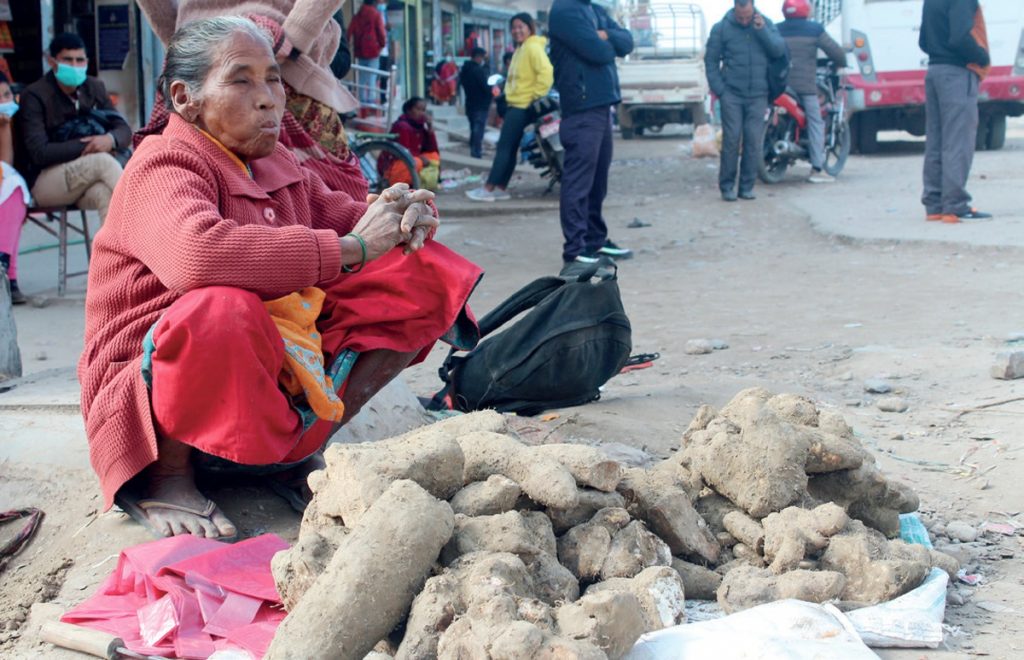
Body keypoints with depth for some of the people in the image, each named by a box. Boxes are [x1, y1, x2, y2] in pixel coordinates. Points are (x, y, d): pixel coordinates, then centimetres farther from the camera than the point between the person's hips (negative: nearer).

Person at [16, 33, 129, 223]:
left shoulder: (94, 87, 8)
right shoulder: (34, 96, -8)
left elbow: (124, 130, 6)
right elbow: (40, 153, -17)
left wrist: (110, 139, -18)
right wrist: (85, 146, -21)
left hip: (89, 180, 4)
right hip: (45, 183, -4)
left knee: (105, 194, -34)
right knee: (103, 161, -31)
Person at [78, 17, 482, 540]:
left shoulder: (275, 165, 9)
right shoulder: (165, 165, -16)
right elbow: (195, 254, -38)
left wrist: (402, 216, -9)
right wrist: (351, 248, -30)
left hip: (280, 387, 8)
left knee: (419, 272, 3)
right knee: (221, 308, -40)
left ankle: (305, 447, -1)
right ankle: (164, 474, -14)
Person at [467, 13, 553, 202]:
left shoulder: (533, 47, -14)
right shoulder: (520, 49, 18)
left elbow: (546, 73, -25)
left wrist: (536, 97, -20)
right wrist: (508, 98, 16)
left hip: (523, 106, -10)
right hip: (515, 104, 10)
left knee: (504, 146, -10)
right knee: (509, 148, 10)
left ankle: (488, 189, -10)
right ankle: (500, 189, 12)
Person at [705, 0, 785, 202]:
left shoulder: (765, 24, 5)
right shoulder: (721, 28, -1)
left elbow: (779, 51, -6)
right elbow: (711, 60, 2)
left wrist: (762, 31, -16)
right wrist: (719, 90, -5)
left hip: (758, 96, 2)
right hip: (731, 94, -2)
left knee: (753, 141, 0)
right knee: (731, 139, -5)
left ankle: (747, 186, 8)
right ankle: (727, 186, 1)